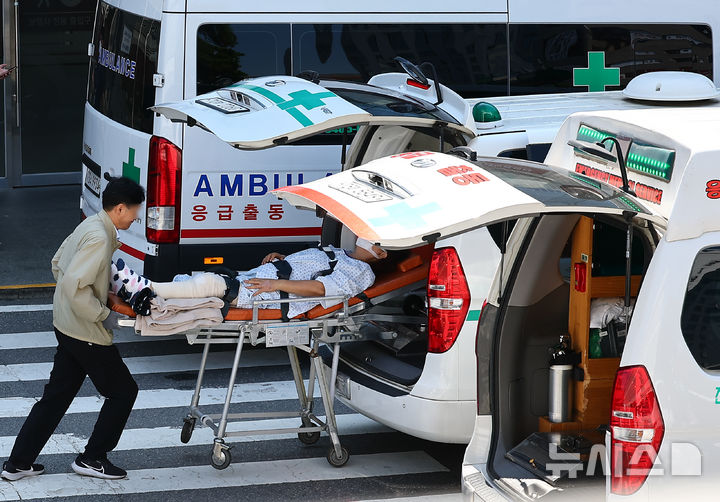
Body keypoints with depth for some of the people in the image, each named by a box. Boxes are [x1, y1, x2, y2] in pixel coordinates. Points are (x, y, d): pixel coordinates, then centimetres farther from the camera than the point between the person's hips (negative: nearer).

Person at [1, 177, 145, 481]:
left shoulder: (91, 226, 9)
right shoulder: (99, 238, -22)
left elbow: (58, 263, 21)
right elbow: (74, 285, -29)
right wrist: (103, 315, -20)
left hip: (67, 327, 10)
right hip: (87, 333, -10)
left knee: (57, 395, 14)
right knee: (123, 391, 5)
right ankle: (92, 459, 13)